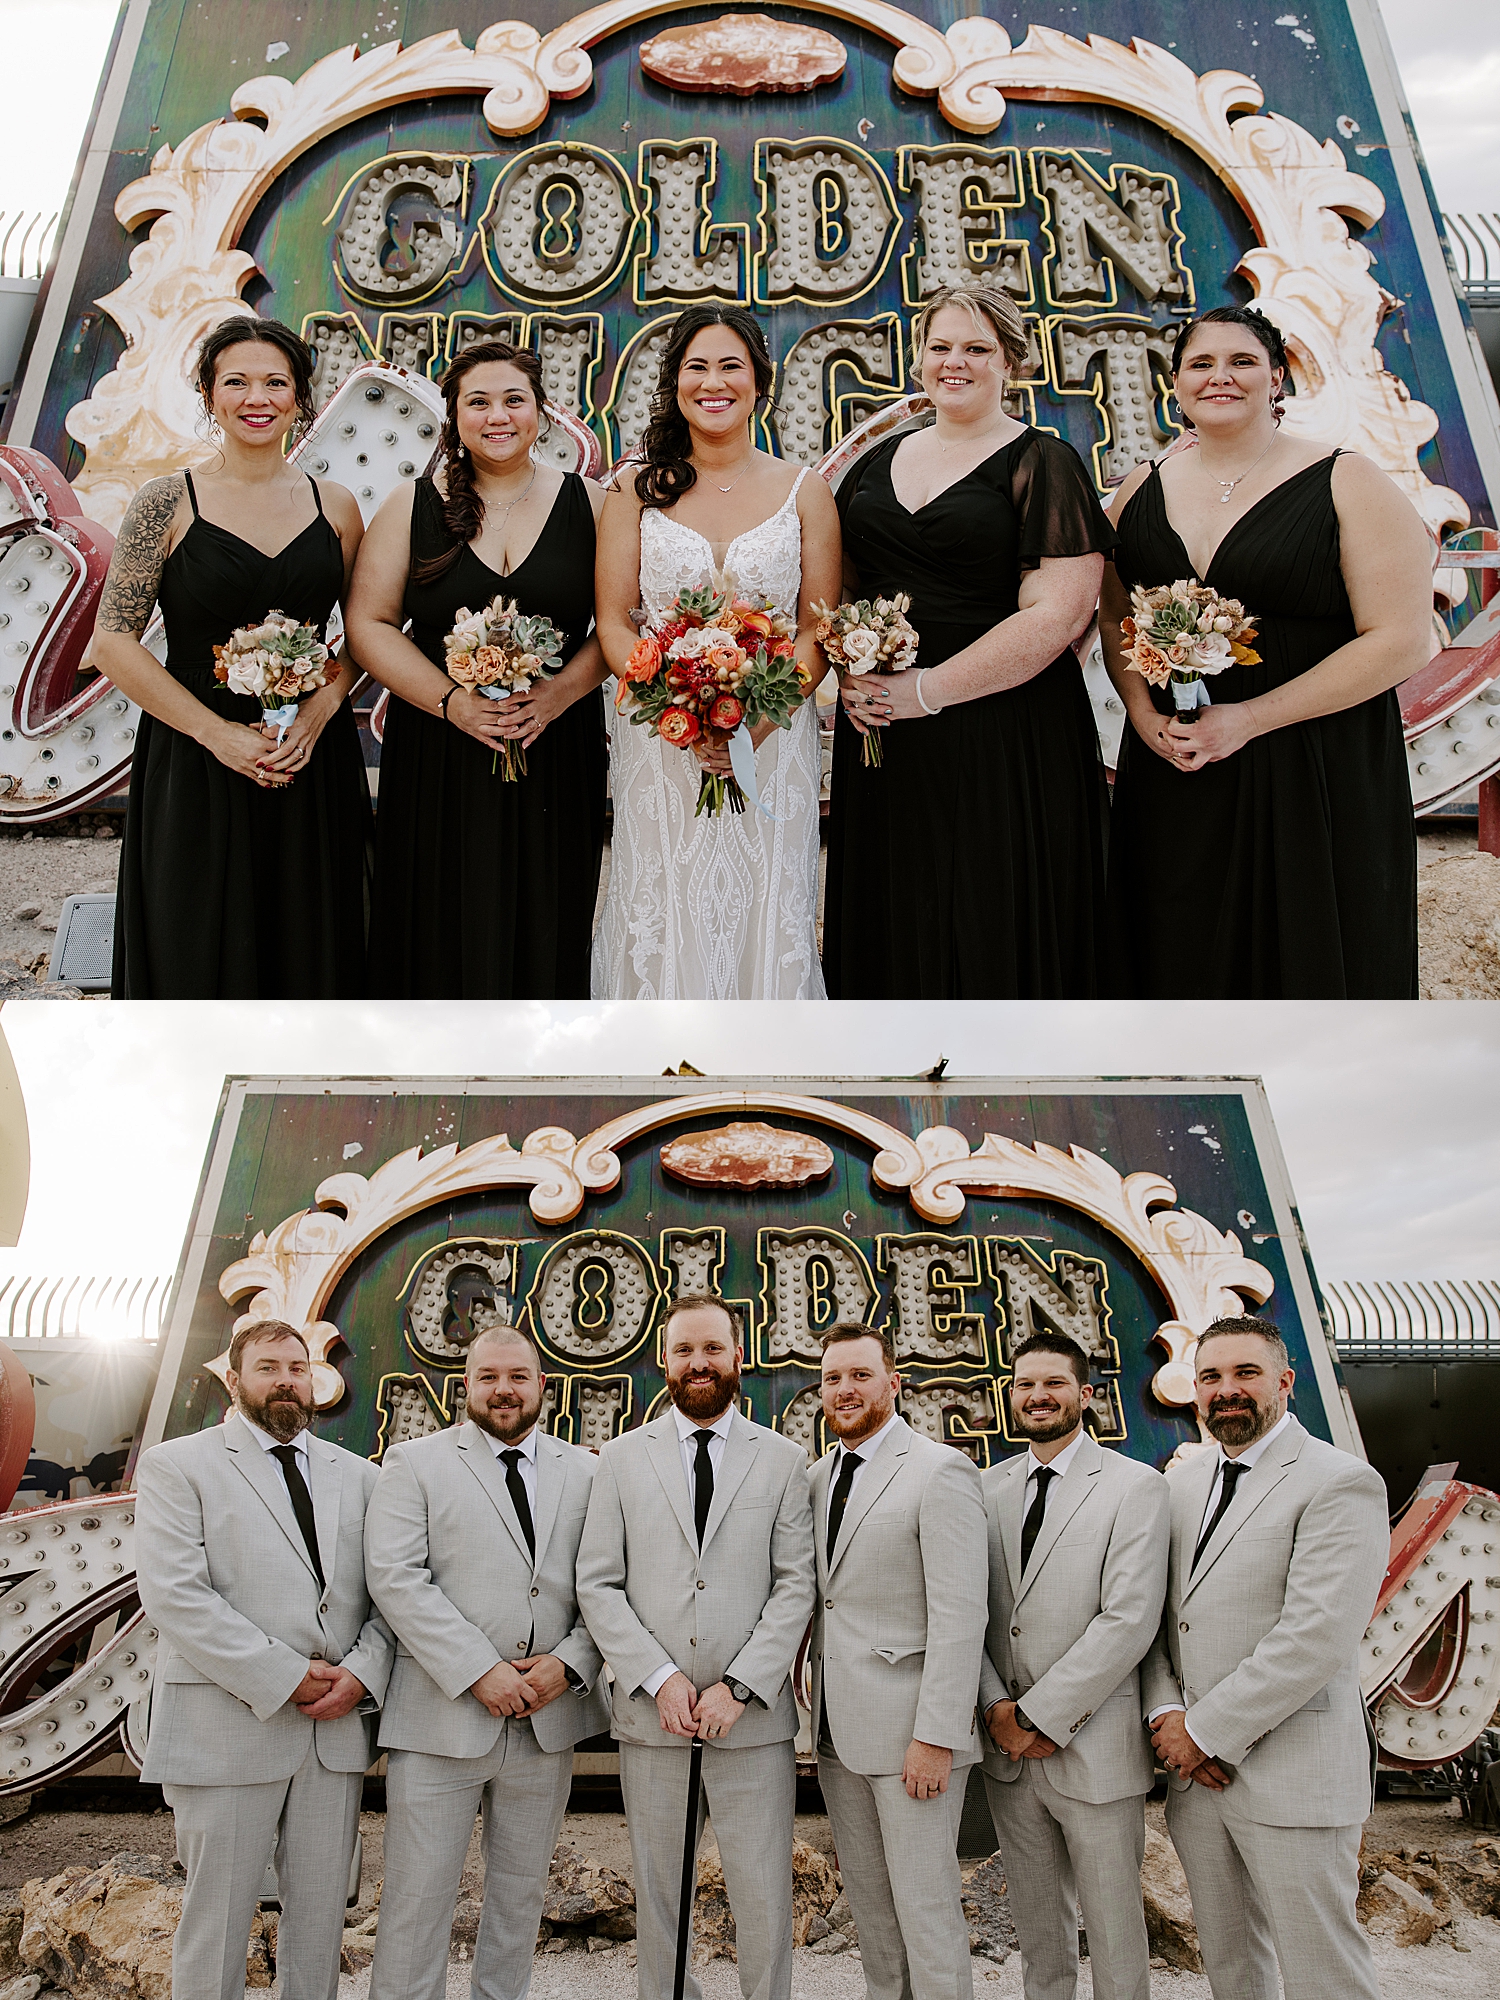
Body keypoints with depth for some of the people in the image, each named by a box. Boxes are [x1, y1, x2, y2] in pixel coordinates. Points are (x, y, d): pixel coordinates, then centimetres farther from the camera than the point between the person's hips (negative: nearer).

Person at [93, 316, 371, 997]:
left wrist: (320, 710, -8)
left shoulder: (333, 505, 6)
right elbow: (113, 642, -6)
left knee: (308, 950, 11)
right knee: (199, 959, 6)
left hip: (315, 758, 3)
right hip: (195, 762, -2)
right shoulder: (168, 502, -3)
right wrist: (218, 733, -14)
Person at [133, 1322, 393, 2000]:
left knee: (322, 1915, 11)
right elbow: (173, 1593, -12)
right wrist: (284, 1678, -16)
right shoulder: (174, 1466, -1)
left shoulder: (358, 1476, 12)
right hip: (228, 1729, -3)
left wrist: (363, 1671, -12)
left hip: (338, 1726, 4)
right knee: (217, 1918, 6)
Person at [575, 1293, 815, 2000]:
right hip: (650, 1718, 1)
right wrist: (659, 1679, -10)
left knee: (764, 1900, 3)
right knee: (657, 1894, 12)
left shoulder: (783, 1459, 3)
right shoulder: (623, 1457, 5)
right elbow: (597, 1584, 1)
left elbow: (796, 1585, -2)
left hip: (754, 1722, -1)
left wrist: (738, 1688, -11)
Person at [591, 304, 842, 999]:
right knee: (662, 929, 1)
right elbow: (613, 621, 2)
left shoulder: (804, 493, 6)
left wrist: (758, 719, -14)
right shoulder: (639, 491, 6)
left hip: (773, 744, 0)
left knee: (765, 924, 3)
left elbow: (818, 629, 3)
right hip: (659, 751, 0)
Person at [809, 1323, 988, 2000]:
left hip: (909, 1731, -7)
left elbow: (959, 1615, -16)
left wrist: (936, 1737, -20)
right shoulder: (818, 1476, 11)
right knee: (869, 1902, 16)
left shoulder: (940, 1471, -12)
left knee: (926, 1905, 2)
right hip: (838, 1729, 7)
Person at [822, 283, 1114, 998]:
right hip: (879, 739, 5)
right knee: (891, 936, 11)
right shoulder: (880, 461, 14)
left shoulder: (1043, 464, -3)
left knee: (992, 938, 2)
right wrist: (849, 672, -2)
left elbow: (1057, 615, -14)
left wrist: (922, 691, -16)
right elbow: (840, 585, 18)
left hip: (1005, 741, -5)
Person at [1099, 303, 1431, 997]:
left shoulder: (1347, 484, -6)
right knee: (1177, 959, 11)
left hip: (1314, 776, -3)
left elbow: (1400, 640, -11)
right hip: (1168, 767, 4)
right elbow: (1112, 615, 12)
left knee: (1304, 958, 6)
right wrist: (1144, 713, -8)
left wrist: (1247, 719, -17)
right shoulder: (1143, 489, 8)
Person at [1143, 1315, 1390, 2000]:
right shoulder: (1181, 1484, 10)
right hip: (1195, 1766, 6)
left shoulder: (1341, 1482, -13)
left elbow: (1315, 1637, -21)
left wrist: (1205, 1731, -17)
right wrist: (1165, 1714, -6)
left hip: (1292, 1776, -6)